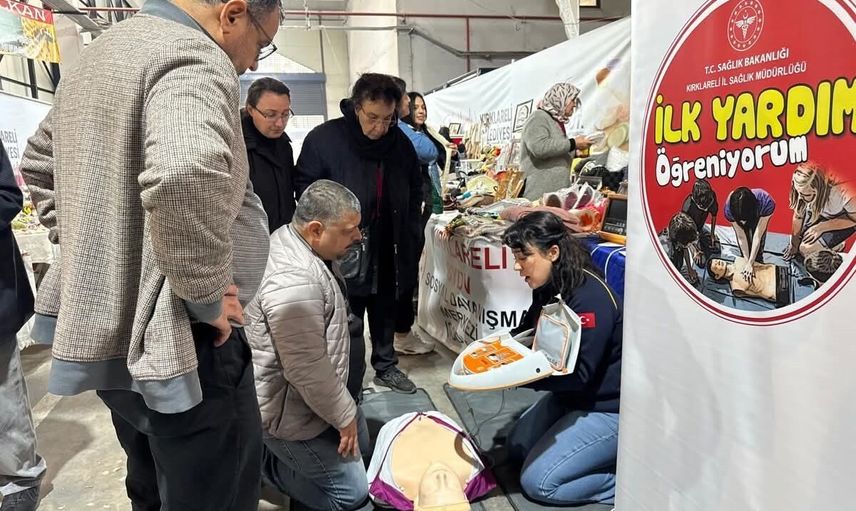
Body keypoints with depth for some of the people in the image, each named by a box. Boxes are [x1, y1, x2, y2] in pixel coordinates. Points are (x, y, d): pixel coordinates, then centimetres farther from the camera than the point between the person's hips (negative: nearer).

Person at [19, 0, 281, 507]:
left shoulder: (101, 52, 15)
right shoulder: (192, 54, -17)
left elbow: (40, 162, 26)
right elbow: (185, 176, -38)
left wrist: (89, 246, 19)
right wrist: (207, 295, -23)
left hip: (105, 326, 10)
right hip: (172, 340, -10)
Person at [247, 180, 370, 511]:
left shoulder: (293, 241, -1)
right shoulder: (292, 281, -35)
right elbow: (308, 371, -30)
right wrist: (345, 416, -15)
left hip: (311, 395, 10)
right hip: (291, 410, -10)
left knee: (363, 445, 24)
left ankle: (272, 447, 22)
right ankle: (260, 459, 9)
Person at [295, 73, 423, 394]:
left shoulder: (400, 142, 1)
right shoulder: (324, 138, -12)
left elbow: (415, 190, 13)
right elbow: (305, 187, -7)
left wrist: (409, 233, 7)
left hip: (389, 250, 5)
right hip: (344, 253, -4)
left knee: (386, 313, 19)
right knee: (348, 324, 5)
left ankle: (386, 367, 37)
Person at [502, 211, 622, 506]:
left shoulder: (591, 298, -29)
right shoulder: (548, 288, -2)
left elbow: (579, 374, -28)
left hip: (608, 408, -9)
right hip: (569, 396, 9)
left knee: (537, 481, -10)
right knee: (517, 448, 16)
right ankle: (600, 451, 17)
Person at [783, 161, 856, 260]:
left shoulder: (842, 194, -39)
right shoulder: (803, 190, -28)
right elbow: (798, 217, -12)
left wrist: (823, 227, -28)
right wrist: (794, 244, -5)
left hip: (845, 218, -4)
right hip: (821, 215, 4)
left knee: (808, 249, -18)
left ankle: (837, 247, 9)